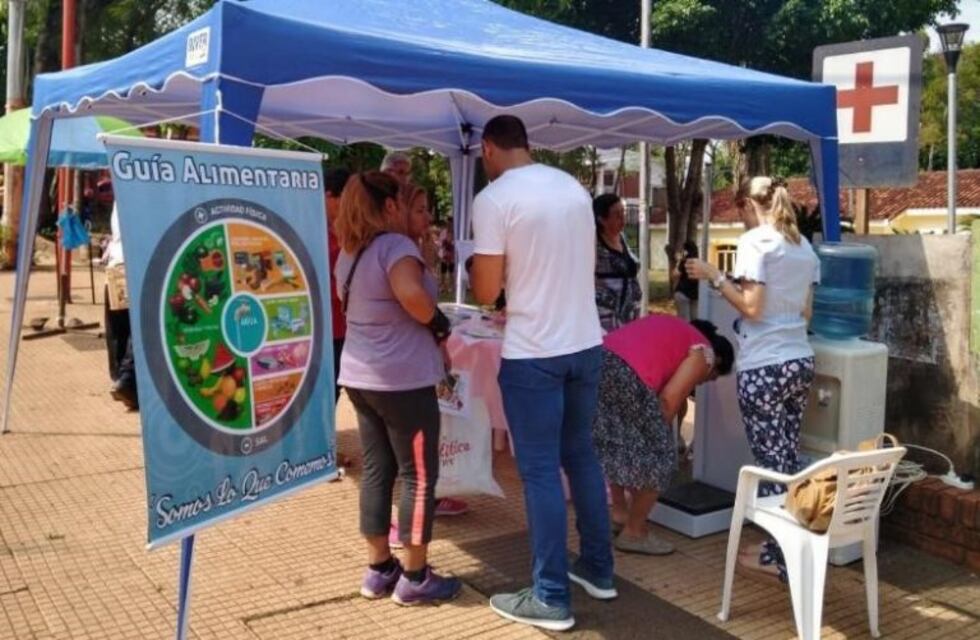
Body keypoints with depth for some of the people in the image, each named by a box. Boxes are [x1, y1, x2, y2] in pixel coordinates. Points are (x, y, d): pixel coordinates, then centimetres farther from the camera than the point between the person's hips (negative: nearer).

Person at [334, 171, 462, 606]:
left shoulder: (348, 253, 12)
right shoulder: (395, 244, -15)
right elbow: (411, 294, -32)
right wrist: (439, 324, -15)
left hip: (359, 376, 8)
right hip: (403, 378, -8)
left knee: (377, 471, 13)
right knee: (418, 474, 1)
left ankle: (379, 569, 21)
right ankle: (414, 578, 9)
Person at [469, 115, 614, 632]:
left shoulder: (493, 198, -12)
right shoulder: (574, 187, 9)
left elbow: (486, 292, -12)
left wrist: (474, 268, 10)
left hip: (532, 355, -7)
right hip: (586, 345, 7)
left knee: (541, 472, 2)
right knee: (581, 456, 19)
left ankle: (552, 599, 10)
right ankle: (598, 569, 31)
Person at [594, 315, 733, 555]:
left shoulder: (673, 331, 35)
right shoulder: (703, 353, 13)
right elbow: (668, 400, 1)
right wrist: (659, 432, 13)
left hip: (597, 363, 8)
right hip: (624, 376, -8)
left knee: (615, 443, 29)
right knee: (657, 454, 10)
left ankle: (619, 512, 37)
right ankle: (634, 532, 18)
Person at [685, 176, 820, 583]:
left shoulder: (755, 241, -9)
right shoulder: (804, 246, 13)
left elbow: (752, 308, -15)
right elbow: (806, 311, 17)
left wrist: (714, 277, -6)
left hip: (764, 367, -8)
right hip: (800, 362, 8)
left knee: (771, 462, -1)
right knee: (788, 459, 12)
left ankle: (782, 557, 5)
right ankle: (785, 548, 19)